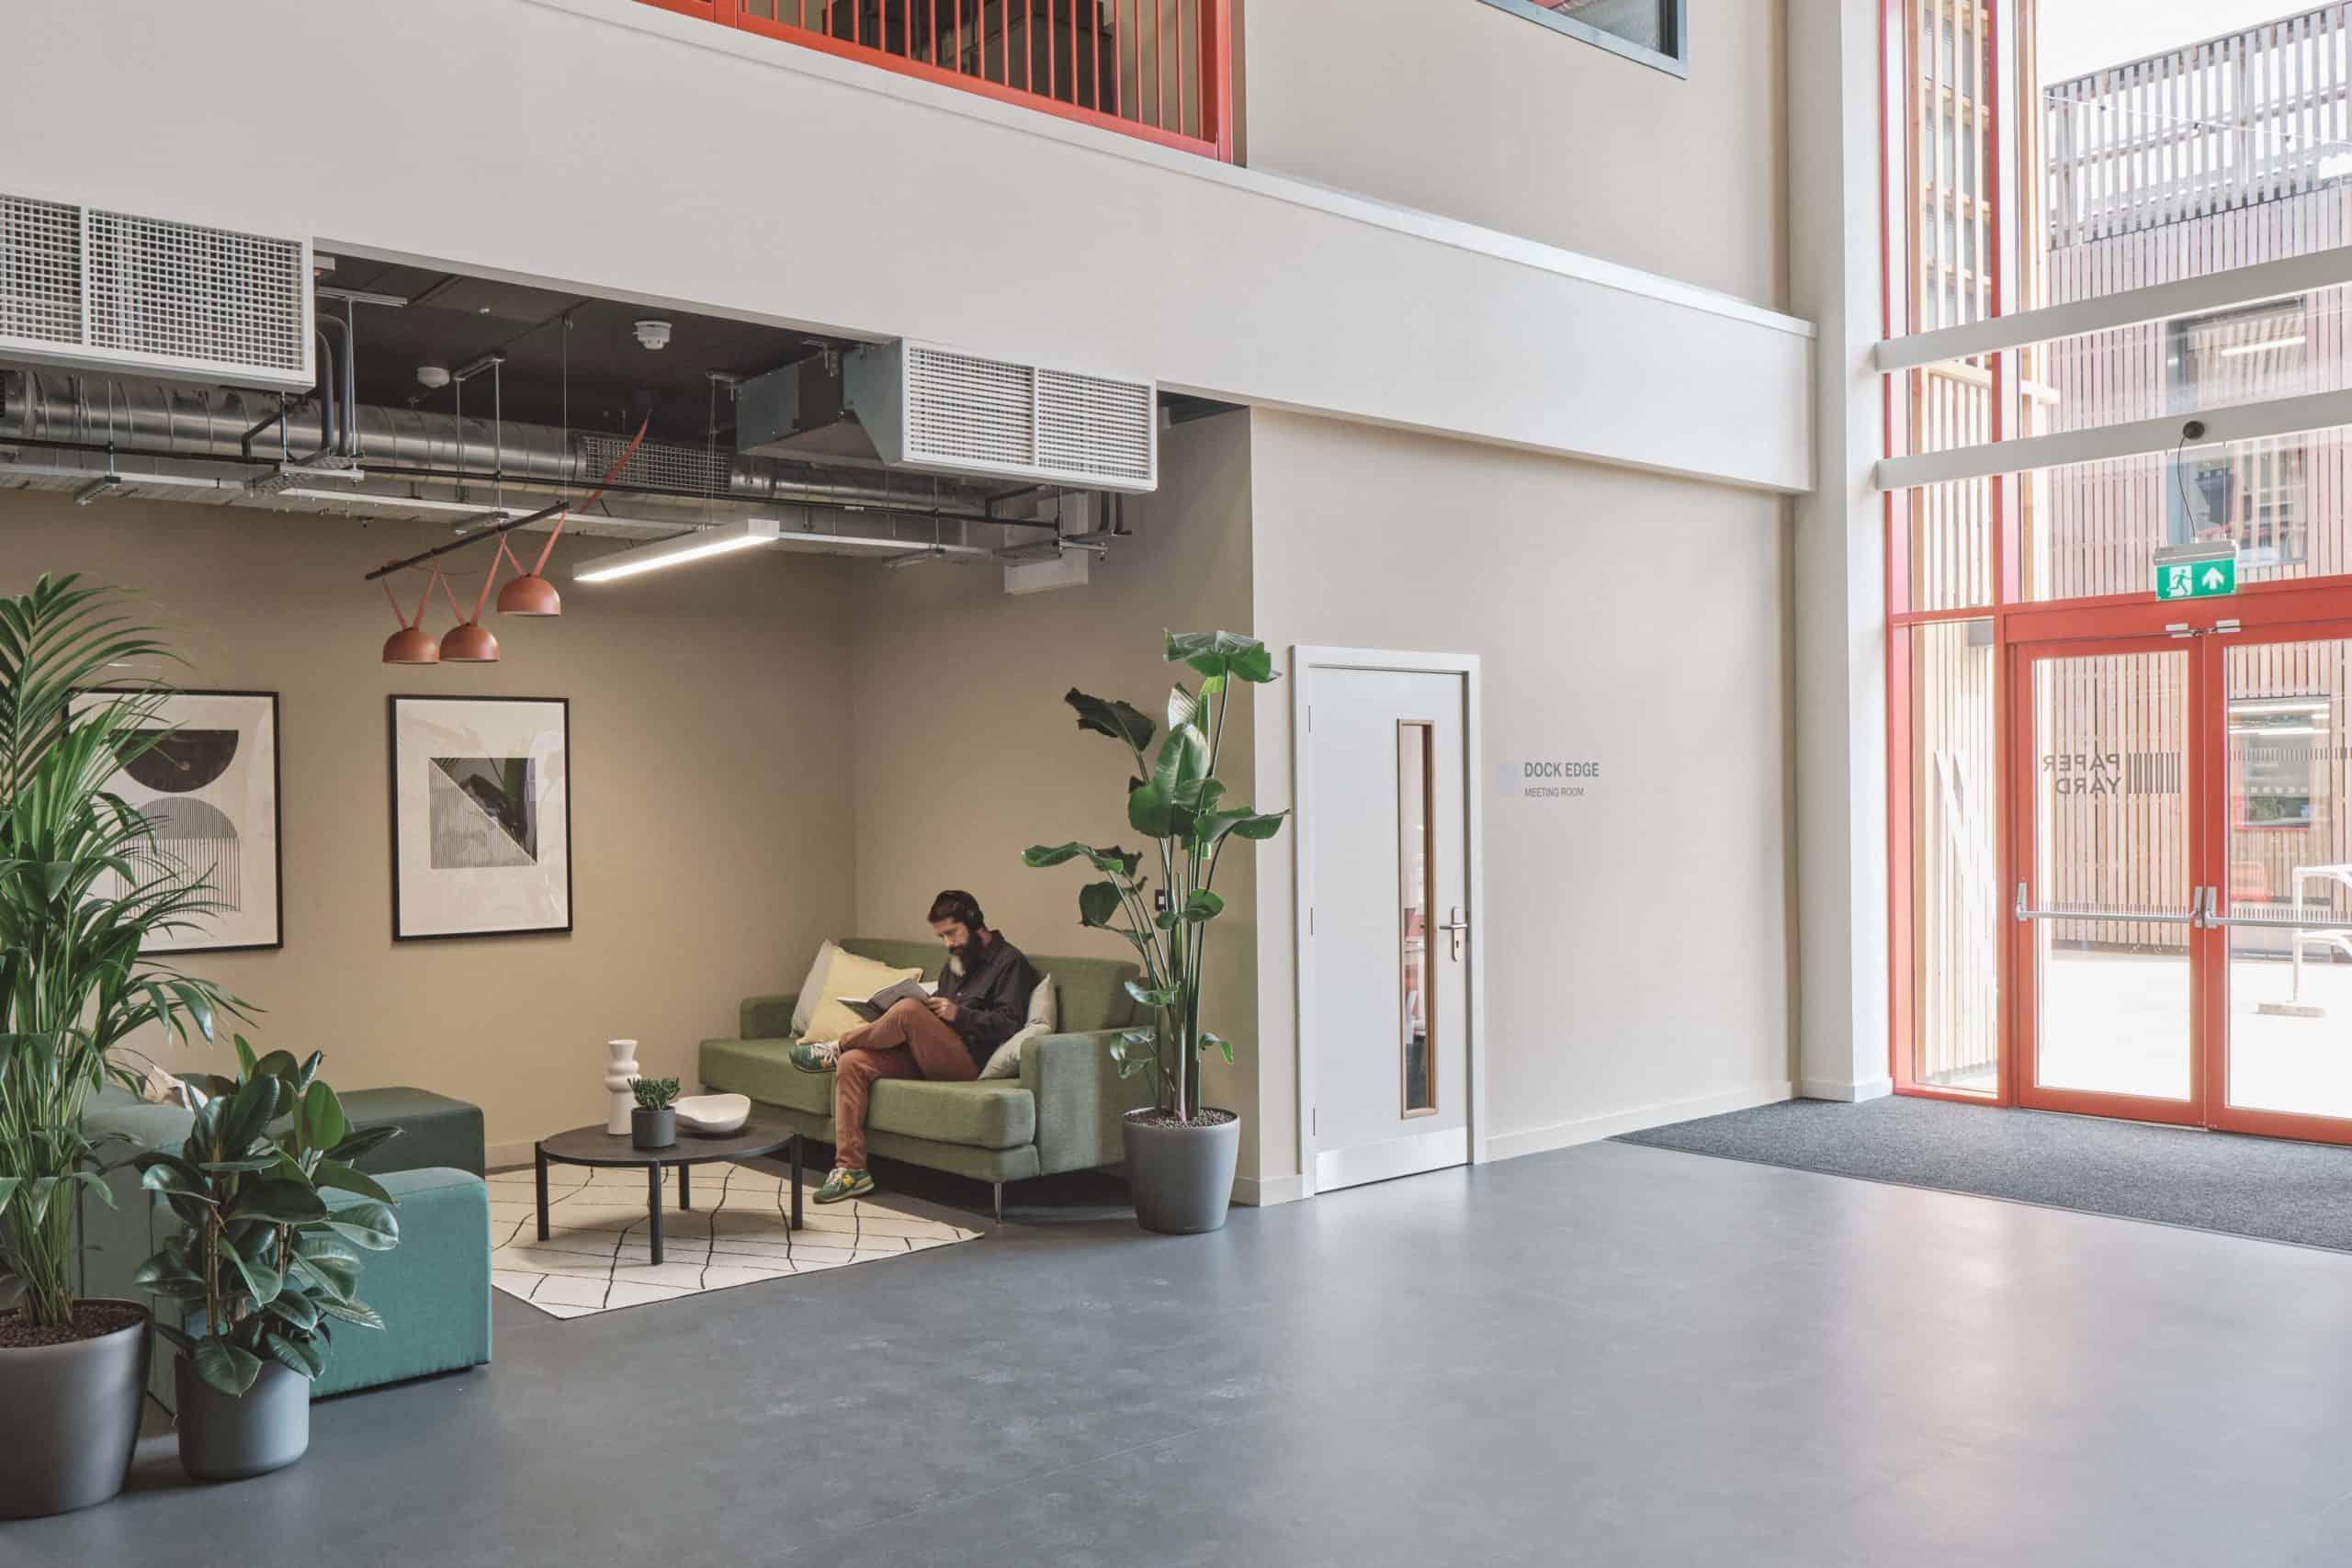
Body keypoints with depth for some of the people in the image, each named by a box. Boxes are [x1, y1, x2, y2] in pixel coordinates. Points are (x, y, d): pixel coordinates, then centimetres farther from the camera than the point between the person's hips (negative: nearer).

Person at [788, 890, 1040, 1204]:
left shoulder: (1009, 962, 0)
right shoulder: (954, 965, 26)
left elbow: (1010, 1025, -11)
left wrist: (959, 1014, -18)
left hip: (969, 1062, -8)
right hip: (929, 1059, 8)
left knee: (908, 1010, -32)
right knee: (852, 1063, -15)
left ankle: (835, 1049, -5)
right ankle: (850, 1169, -19)